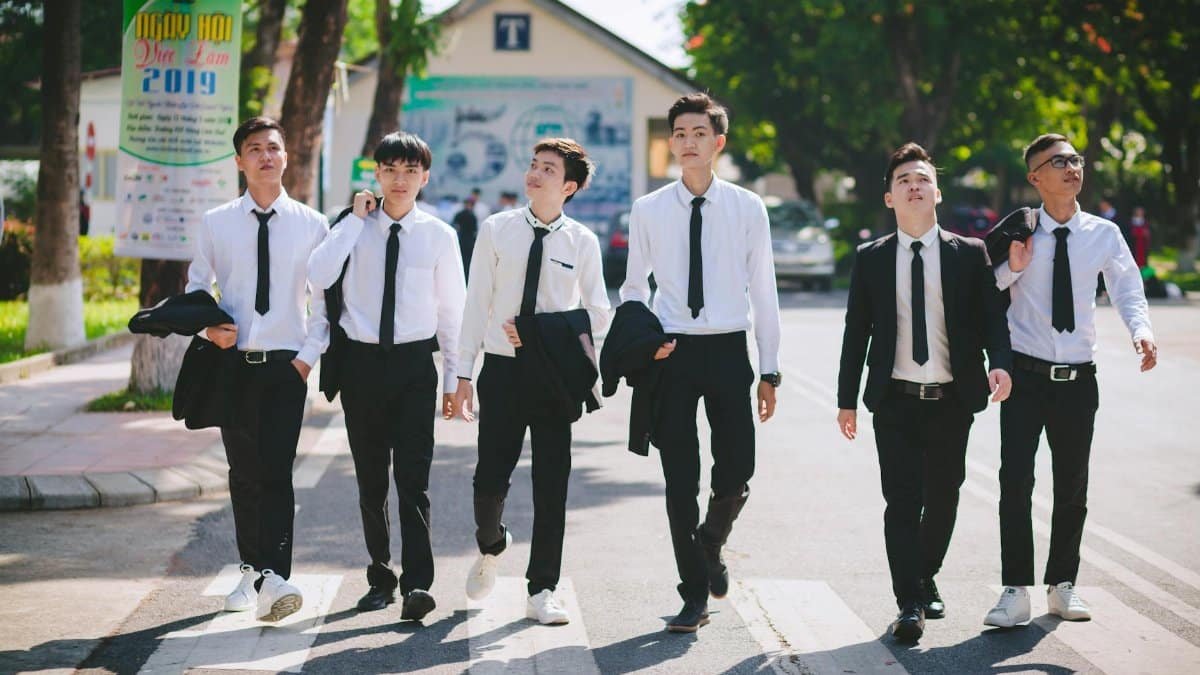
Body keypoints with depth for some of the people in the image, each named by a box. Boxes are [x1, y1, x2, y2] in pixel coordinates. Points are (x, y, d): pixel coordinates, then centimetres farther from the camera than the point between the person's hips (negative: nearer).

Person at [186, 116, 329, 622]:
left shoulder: (311, 225, 3)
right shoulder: (215, 224, 4)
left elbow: (324, 299, 7)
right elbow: (196, 288, 12)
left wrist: (309, 355, -3)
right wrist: (209, 328, -8)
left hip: (287, 365, -2)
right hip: (233, 364, 2)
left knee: (276, 471, -11)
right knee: (243, 472, 8)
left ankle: (272, 579, -16)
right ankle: (253, 570, 22)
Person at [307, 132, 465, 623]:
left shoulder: (438, 235, 2)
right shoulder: (353, 227, 3)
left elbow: (453, 310, 6)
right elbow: (318, 276, -15)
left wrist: (454, 378, 5)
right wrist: (355, 219, -11)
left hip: (414, 363, -2)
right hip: (362, 361, 2)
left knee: (413, 476, -10)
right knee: (370, 478, 10)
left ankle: (417, 584, -13)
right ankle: (380, 577, 22)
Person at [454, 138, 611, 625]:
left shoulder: (582, 242, 0)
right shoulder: (496, 231, 1)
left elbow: (597, 314, 5)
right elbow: (477, 304, 2)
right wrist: (463, 374, -1)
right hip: (501, 370, 0)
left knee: (551, 486, 1)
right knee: (490, 479, 2)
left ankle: (541, 591, 11)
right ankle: (491, 546, 36)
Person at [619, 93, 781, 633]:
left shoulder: (747, 209, 1)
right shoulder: (648, 211, 2)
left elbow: (763, 291, 4)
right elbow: (634, 286, 12)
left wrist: (769, 370, 3)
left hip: (728, 350, 0)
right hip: (672, 352, 0)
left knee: (735, 474, -3)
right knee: (680, 483, 4)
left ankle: (711, 546, 30)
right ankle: (694, 594, 16)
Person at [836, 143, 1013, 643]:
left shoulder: (970, 254, 3)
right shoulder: (871, 259, 4)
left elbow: (992, 316, 1)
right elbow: (856, 331, 6)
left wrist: (1000, 362, -19)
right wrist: (847, 399, 4)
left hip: (952, 400, 1)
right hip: (895, 401, -1)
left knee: (943, 499, 12)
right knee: (902, 501, -7)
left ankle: (925, 578, 34)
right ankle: (911, 604, -5)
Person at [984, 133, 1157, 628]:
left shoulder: (1104, 234, 2)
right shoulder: (1016, 234, -3)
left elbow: (1128, 292, -3)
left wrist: (1141, 329, -23)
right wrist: (1012, 269, -18)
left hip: (1078, 378, 2)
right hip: (1025, 376, -2)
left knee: (1073, 486, 10)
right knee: (1016, 482, -8)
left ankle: (1062, 586, 24)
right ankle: (1016, 592, -3)